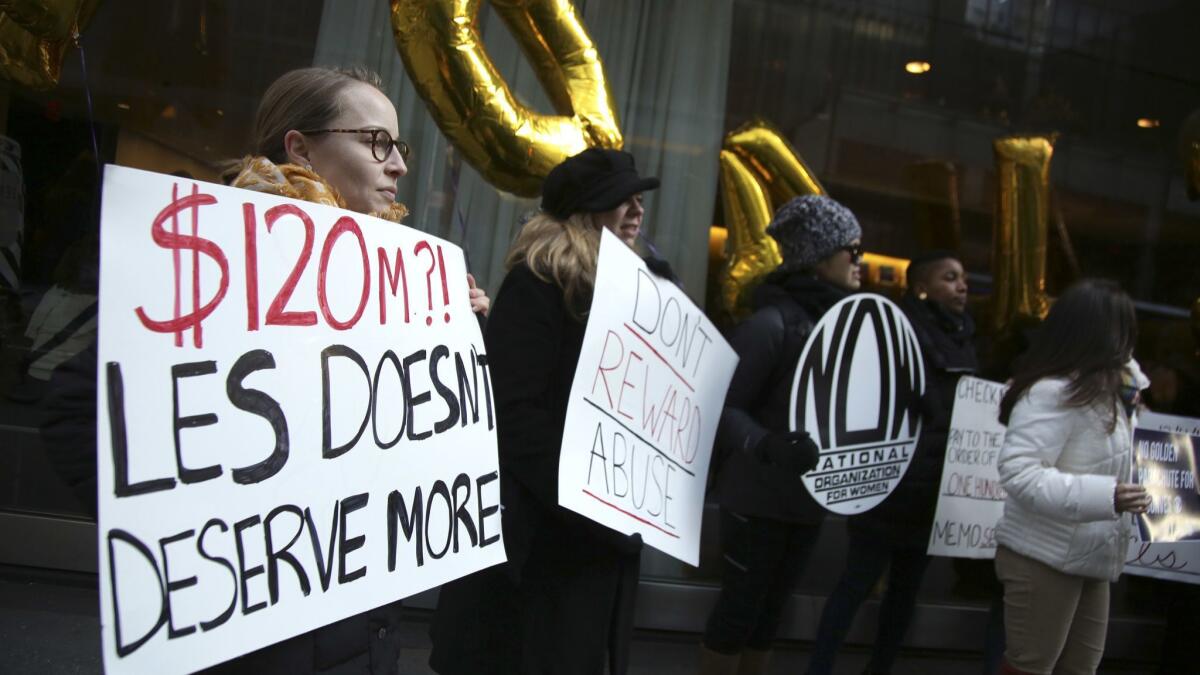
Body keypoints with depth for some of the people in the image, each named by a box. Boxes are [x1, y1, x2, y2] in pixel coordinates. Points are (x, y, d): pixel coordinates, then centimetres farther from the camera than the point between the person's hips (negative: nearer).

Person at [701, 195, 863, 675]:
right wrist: (769, 446, -36)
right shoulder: (773, 322, -17)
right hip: (760, 496, -7)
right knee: (740, 607, 5)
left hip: (809, 496, 7)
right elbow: (723, 408, -21)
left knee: (770, 608, 17)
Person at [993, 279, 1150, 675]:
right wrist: (1104, 495, -33)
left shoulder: (1103, 389, 10)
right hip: (1045, 559, -9)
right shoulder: (1052, 393, -21)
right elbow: (1018, 472, -29)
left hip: (1089, 558, 9)